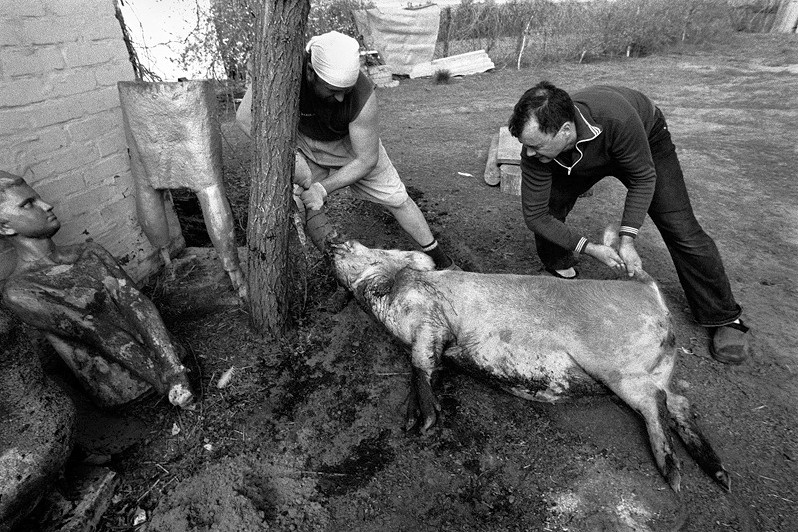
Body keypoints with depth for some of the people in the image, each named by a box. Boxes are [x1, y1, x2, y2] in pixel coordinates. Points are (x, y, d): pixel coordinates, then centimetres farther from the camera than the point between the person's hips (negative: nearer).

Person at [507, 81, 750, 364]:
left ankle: (725, 319, 6)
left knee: (680, 228, -12)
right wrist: (590, 248, -31)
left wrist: (627, 239, -32)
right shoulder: (534, 152, -35)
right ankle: (560, 272, 14)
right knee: (547, 207, -16)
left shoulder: (616, 118, -44)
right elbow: (534, 215, -27)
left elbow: (643, 177, -28)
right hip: (581, 159, 3)